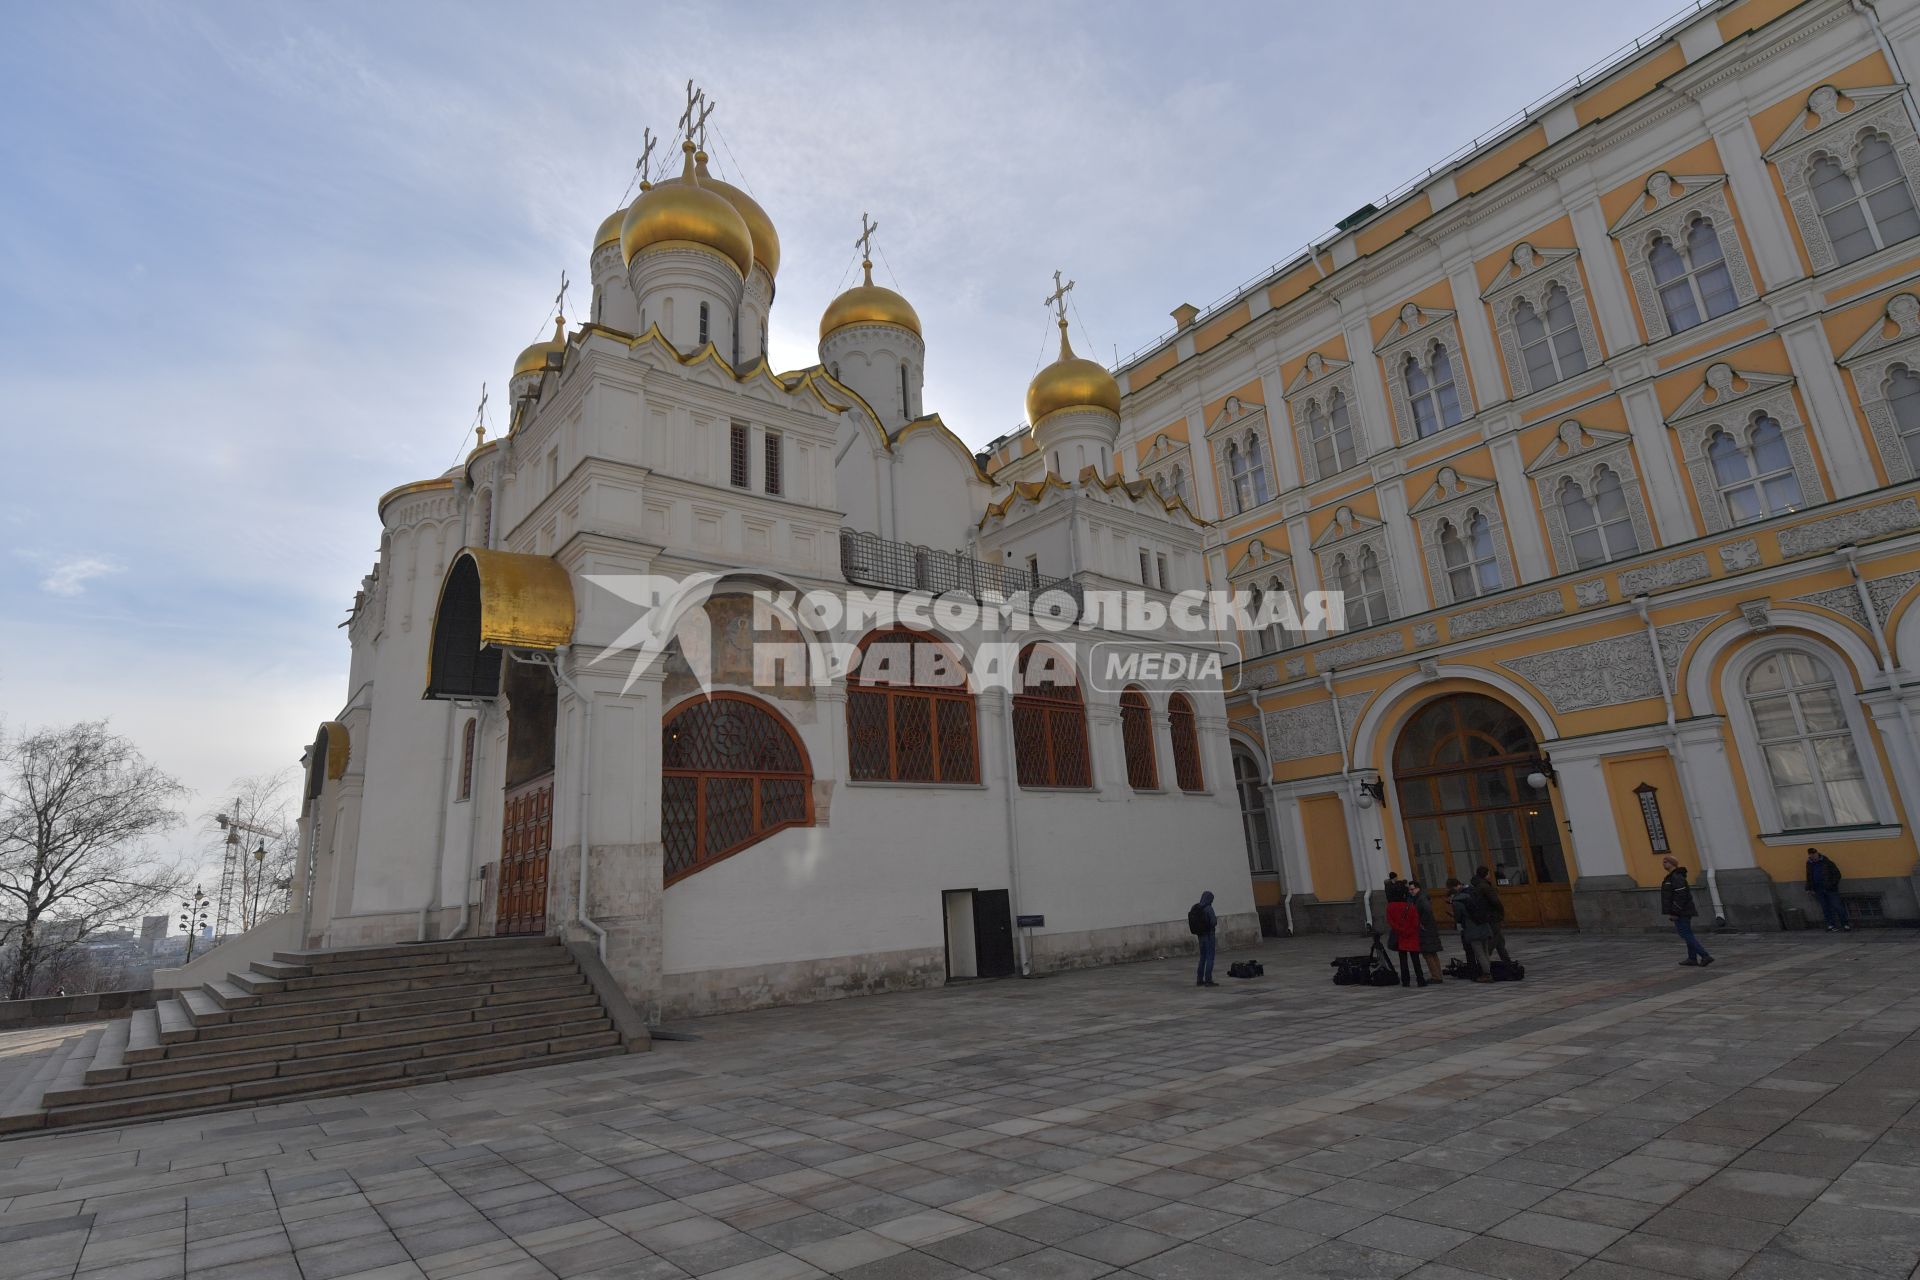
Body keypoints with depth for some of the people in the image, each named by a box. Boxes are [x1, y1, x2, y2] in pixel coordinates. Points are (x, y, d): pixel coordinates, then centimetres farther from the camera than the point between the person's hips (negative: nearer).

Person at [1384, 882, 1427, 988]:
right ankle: (1420, 980, 6)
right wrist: (1409, 932, 1)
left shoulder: (1390, 907, -8)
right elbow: (1416, 923, -11)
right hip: (1412, 939, -2)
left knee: (1403, 960, 9)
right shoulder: (1410, 906, -15)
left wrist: (1400, 931, -2)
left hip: (1400, 939, 2)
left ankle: (1405, 981, 9)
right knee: (1415, 959, 6)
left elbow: (1391, 922, -7)